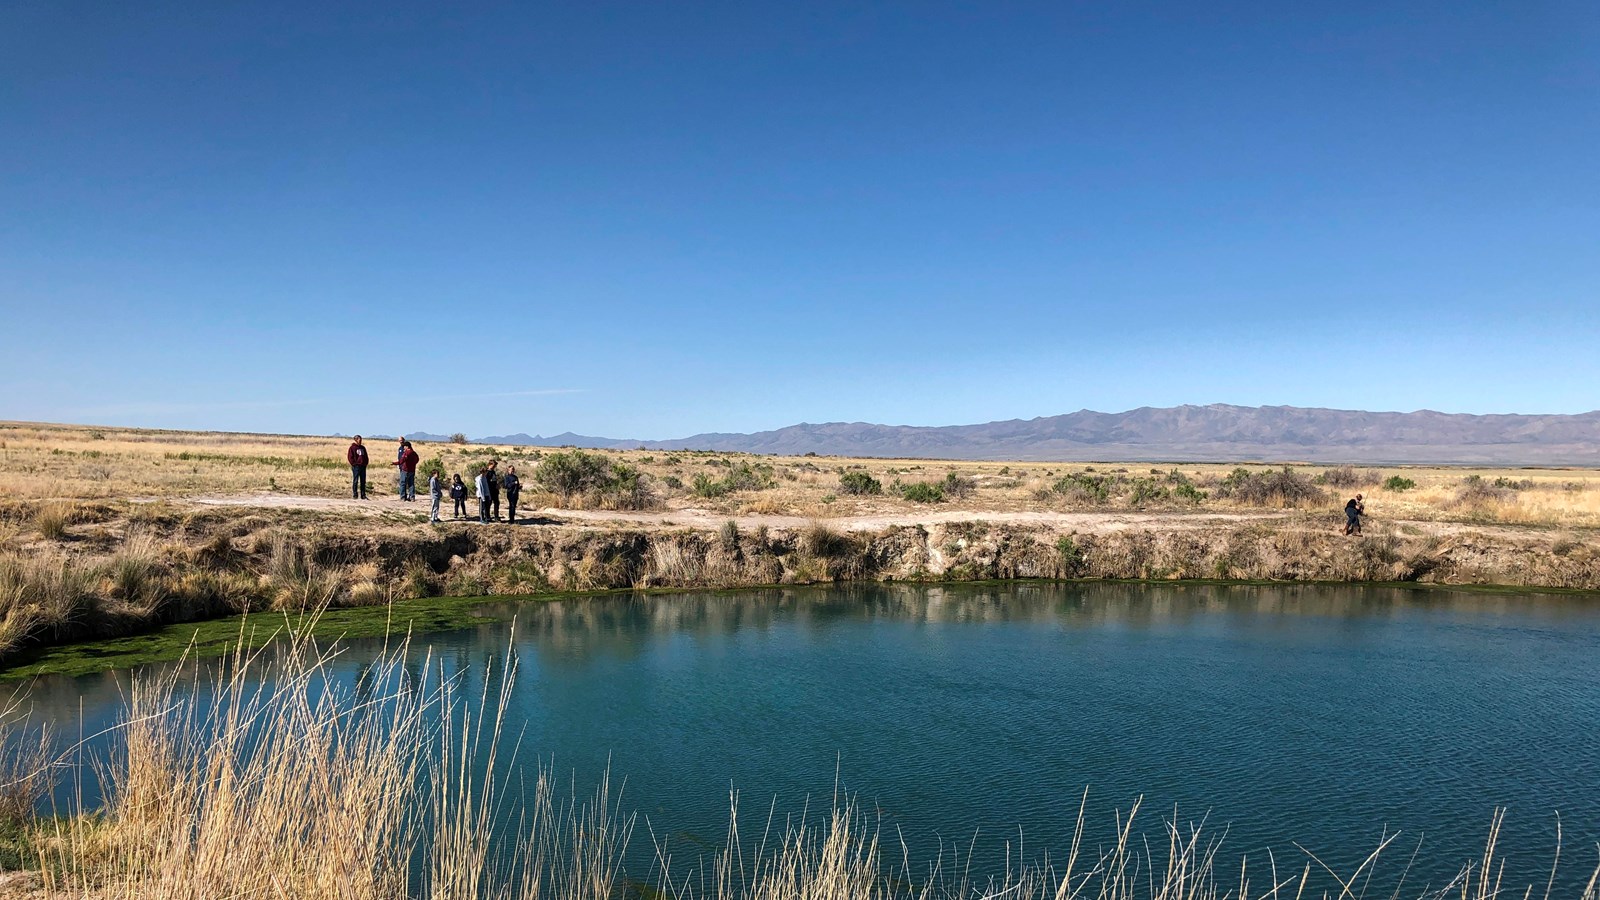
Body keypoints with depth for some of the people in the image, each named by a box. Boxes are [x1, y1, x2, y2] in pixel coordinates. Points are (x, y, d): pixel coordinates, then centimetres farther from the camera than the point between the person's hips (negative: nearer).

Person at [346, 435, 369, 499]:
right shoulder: (352, 448, -4)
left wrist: (365, 463, 8)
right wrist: (354, 464, -13)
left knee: (363, 481, 6)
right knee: (355, 481, -3)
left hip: (363, 466, 6)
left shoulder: (363, 448, 16)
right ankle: (355, 495, 0)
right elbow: (350, 457, -8)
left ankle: (363, 495, 10)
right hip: (356, 466, -6)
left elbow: (366, 456, 21)